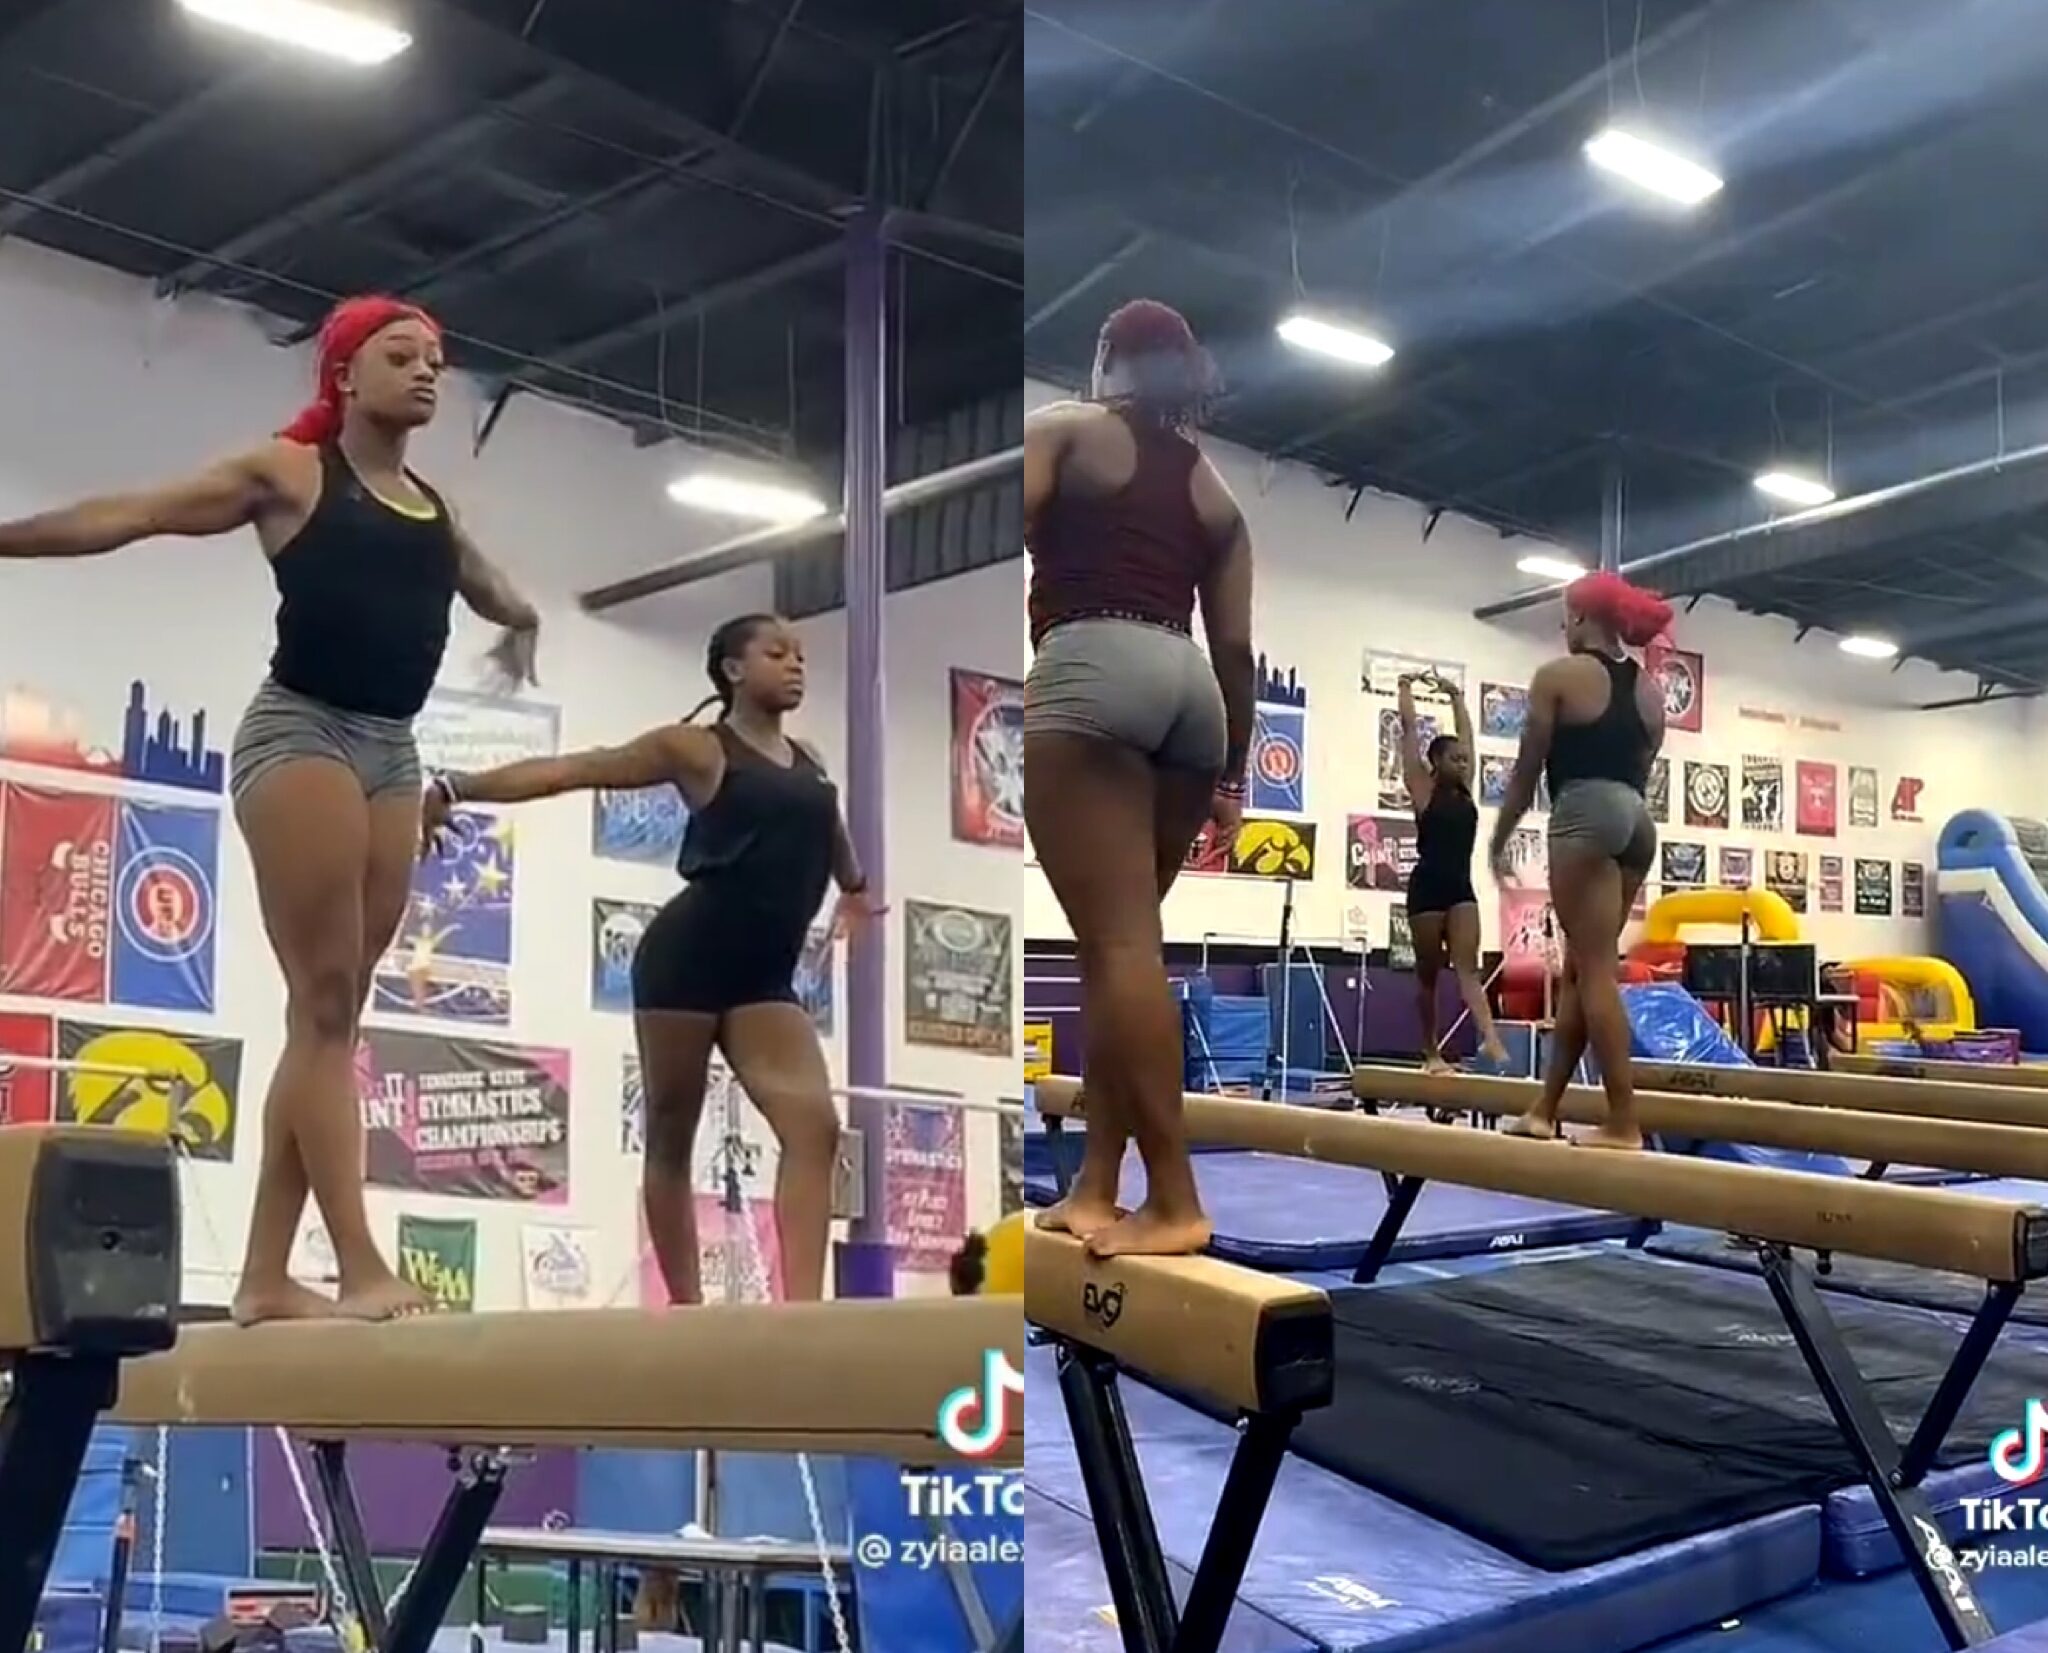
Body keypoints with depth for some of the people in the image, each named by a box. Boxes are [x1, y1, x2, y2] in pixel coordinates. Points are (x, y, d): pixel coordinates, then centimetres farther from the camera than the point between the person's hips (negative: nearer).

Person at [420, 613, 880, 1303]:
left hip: (764, 976, 5)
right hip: (687, 957, -5)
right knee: (671, 1136, 3)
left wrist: (854, 887, 58)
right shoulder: (696, 748, 1)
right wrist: (457, 788, -7)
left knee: (814, 1124, -14)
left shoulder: (807, 762, 18)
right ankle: (686, 1308, 9)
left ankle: (802, 1309, -21)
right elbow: (573, 769, -2)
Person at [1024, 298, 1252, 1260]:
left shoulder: (1063, 429, 13)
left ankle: (1175, 1200, -17)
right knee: (1122, 939, 9)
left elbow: (1012, 530, -4)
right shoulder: (1213, 490, 24)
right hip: (1189, 686, 6)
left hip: (1090, 669, -6)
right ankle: (1096, 1185, 6)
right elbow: (1235, 647, 18)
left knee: (1118, 939, -12)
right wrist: (1233, 774, 20)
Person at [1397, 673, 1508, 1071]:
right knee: (1428, 973, 3)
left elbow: (1466, 733, 21)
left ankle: (1489, 1037, -25)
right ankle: (1431, 1053, 9)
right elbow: (1409, 727, 0)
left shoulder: (1465, 790, 11)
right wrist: (1407, 688, 10)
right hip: (1427, 887, -4)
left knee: (1467, 966, -8)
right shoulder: (1423, 788, -2)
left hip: (1461, 888, 4)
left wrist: (1455, 696, 28)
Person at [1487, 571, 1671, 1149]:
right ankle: (1545, 1110, 17)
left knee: (1595, 970, -7)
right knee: (1581, 969, 12)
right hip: (1636, 818, 7)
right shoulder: (1650, 687, 17)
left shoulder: (1559, 676, -1)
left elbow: (1528, 770, 0)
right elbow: (1640, 768, 17)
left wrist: (1500, 839, 10)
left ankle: (1624, 1123, -11)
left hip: (1585, 815, -7)